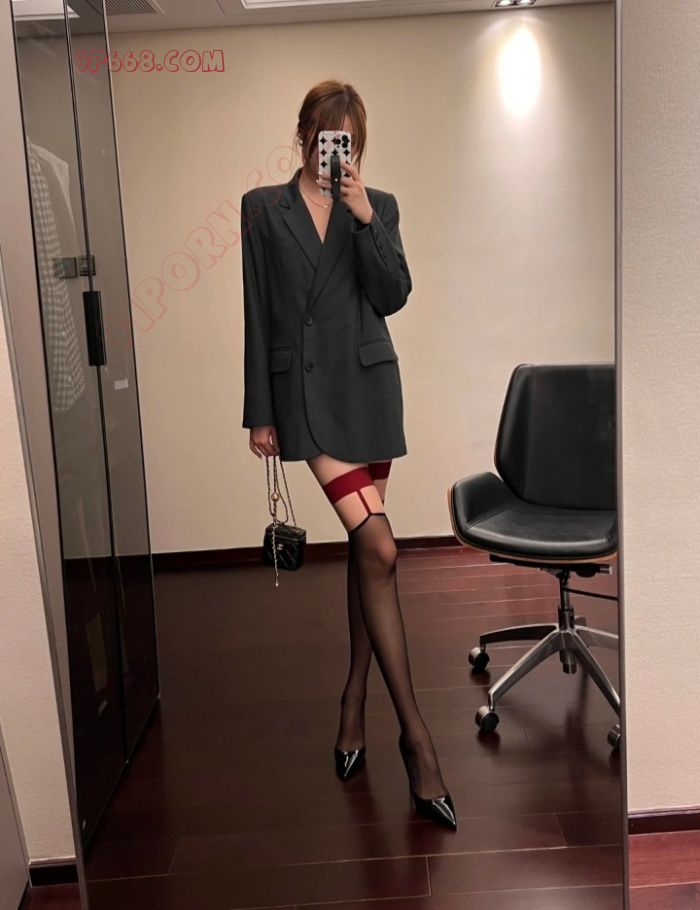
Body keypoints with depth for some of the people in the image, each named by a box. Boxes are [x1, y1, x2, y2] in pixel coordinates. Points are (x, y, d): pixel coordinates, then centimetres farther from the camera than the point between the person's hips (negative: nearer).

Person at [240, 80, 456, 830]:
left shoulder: (378, 206, 10)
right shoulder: (263, 208, 5)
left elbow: (393, 296, -2)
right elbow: (257, 315, 2)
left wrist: (364, 218, -13)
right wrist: (260, 412, -1)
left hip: (369, 386, 3)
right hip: (303, 389, -3)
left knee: (363, 550, 8)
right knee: (378, 548, -14)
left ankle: (354, 701, 25)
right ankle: (413, 732, -6)